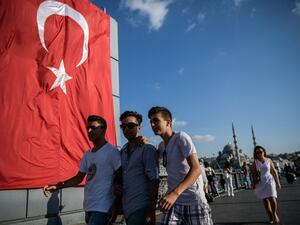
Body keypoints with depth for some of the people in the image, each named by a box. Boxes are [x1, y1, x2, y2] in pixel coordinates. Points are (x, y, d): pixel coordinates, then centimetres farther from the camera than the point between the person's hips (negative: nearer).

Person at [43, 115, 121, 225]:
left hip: (102, 208, -7)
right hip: (88, 206, 7)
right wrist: (57, 186, 4)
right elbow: (79, 178, 17)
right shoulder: (87, 154, 12)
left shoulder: (112, 152, -10)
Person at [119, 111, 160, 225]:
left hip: (141, 209, -6)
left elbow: (154, 181, -13)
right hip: (127, 209, 6)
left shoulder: (147, 149, -8)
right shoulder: (122, 152, 11)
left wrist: (151, 211, -16)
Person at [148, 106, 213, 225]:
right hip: (173, 200, 5)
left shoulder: (181, 137, -10)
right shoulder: (161, 146, 11)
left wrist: (175, 193, -32)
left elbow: (196, 169, -20)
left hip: (194, 201, -5)